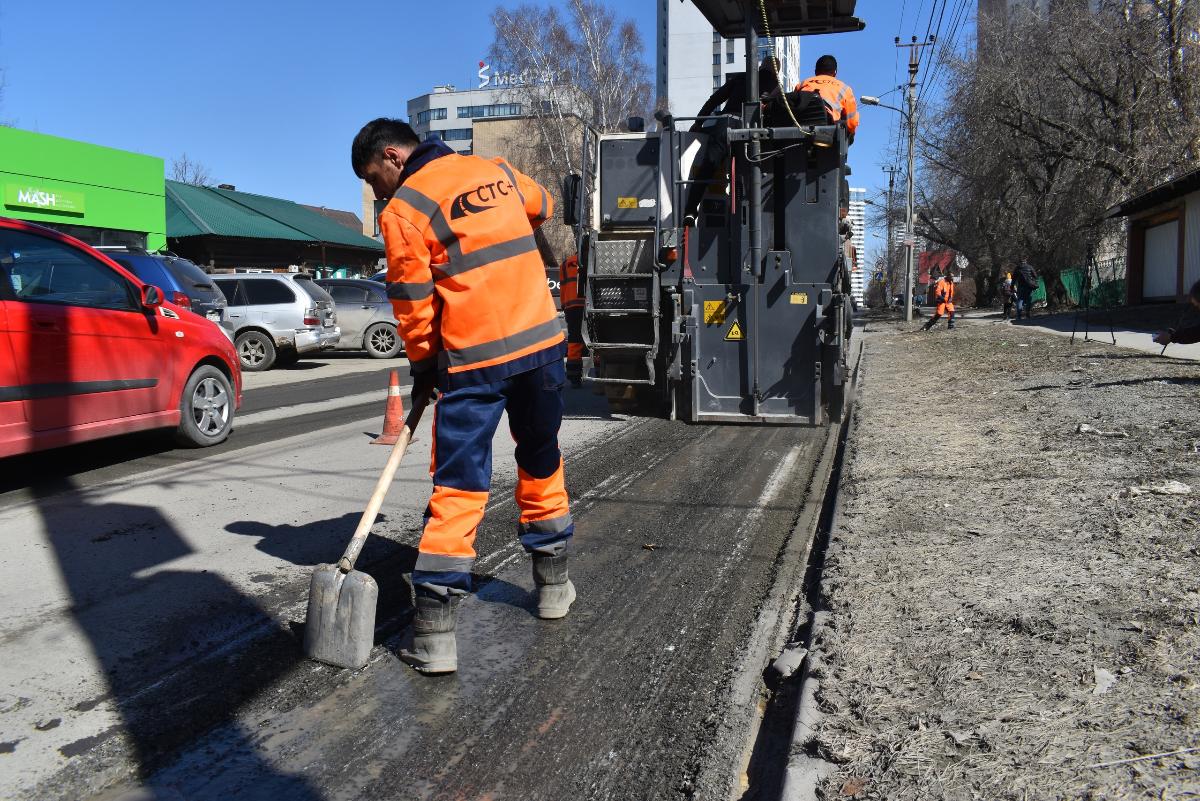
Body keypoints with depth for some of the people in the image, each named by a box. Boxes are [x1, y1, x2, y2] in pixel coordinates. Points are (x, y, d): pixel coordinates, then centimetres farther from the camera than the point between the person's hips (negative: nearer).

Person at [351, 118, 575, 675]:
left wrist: (423, 367, 11)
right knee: (542, 462, 21)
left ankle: (434, 634, 1)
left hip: (473, 359, -5)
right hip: (543, 341, 5)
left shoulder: (403, 211, -6)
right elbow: (543, 207, 32)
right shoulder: (497, 170, 12)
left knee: (458, 487, -1)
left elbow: (412, 303, -3)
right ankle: (552, 583, 35)